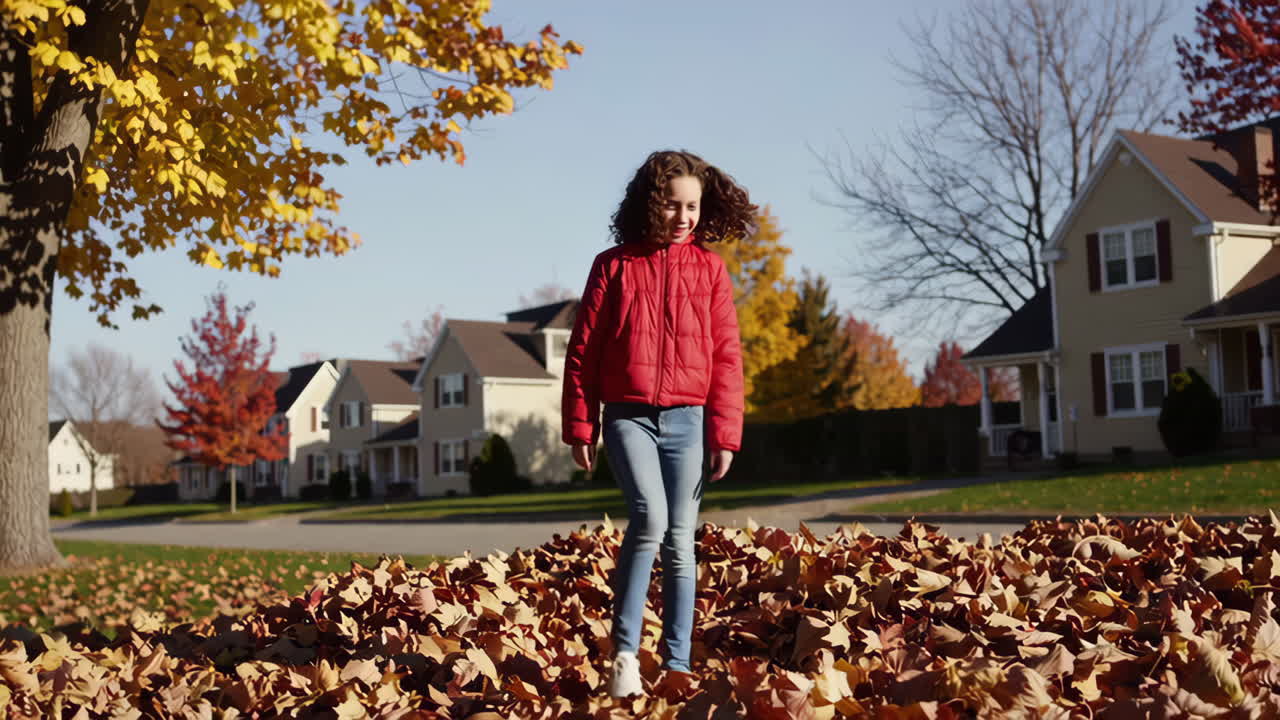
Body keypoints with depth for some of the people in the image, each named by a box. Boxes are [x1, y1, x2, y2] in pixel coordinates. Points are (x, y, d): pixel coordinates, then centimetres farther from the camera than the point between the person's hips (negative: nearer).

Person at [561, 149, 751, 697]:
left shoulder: (709, 267, 7)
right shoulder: (614, 265, 4)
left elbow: (726, 357, 5)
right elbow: (582, 352, 5)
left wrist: (725, 432, -2)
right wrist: (580, 427, 1)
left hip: (688, 420, 2)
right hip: (629, 416, -2)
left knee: (680, 541, 4)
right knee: (649, 518, -22)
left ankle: (677, 665, 11)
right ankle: (625, 650, -13)